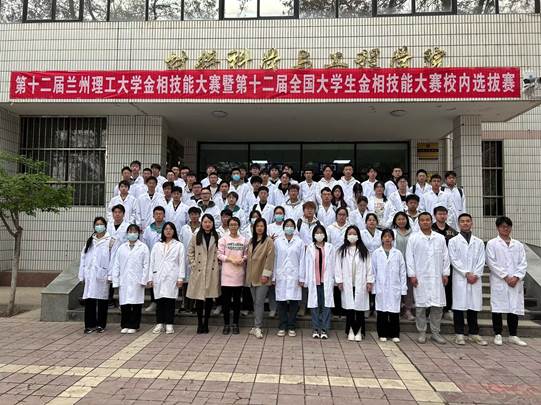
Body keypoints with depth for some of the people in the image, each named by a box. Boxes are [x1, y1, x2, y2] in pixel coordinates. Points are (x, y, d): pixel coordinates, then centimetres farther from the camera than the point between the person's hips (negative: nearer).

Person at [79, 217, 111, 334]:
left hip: (102, 275, -3)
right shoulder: (90, 241, 14)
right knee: (89, 300, 1)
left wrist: (110, 275, -12)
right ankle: (90, 324, 10)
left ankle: (101, 325, 14)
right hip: (90, 275, 3)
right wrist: (82, 275, 6)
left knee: (102, 300, 3)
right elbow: (83, 258, 12)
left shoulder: (110, 241, 0)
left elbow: (113, 258, -6)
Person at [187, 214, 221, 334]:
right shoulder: (196, 237, 5)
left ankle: (206, 323, 18)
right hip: (199, 271, 0)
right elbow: (190, 252, 8)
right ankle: (199, 323, 14)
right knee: (199, 298, 1)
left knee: (209, 298, 5)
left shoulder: (217, 237, 5)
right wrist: (193, 264, -2)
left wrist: (218, 265, -4)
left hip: (212, 272, 0)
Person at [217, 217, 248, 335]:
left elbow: (246, 254, 9)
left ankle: (235, 324, 19)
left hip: (239, 273, 2)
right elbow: (220, 255, -3)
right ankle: (226, 324, 15)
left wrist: (242, 259, -11)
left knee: (237, 300, 8)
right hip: (227, 273, -1)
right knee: (226, 300, 3)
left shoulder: (244, 240, 6)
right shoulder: (223, 239, 1)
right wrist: (231, 259, -15)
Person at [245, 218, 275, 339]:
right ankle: (256, 326, 19)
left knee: (259, 302, -6)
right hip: (252, 276, 6)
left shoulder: (269, 241, -6)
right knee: (255, 302, 11)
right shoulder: (251, 241, 14)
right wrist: (247, 273, 12)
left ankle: (257, 327, -1)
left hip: (262, 277, -6)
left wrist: (266, 274, -17)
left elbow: (270, 258, -12)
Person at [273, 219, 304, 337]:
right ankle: (282, 327, 14)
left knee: (294, 302, 1)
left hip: (294, 276, 0)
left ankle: (291, 327, 13)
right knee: (281, 302, 2)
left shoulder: (299, 242, 4)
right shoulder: (277, 241, 6)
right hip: (281, 276, 0)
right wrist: (274, 277, 3)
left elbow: (301, 260, 3)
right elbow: (275, 259, 6)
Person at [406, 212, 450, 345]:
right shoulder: (413, 238, 2)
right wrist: (412, 275, -6)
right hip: (420, 278, -2)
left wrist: (445, 273, 4)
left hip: (437, 277, 2)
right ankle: (422, 333, 13)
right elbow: (409, 257, 0)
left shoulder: (440, 238, 10)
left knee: (437, 306, 4)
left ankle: (435, 332, 16)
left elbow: (445, 257, 10)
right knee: (421, 306, 2)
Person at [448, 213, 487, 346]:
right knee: (459, 306, 0)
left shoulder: (479, 242, 12)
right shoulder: (453, 241, 4)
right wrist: (466, 273, -10)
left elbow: (481, 261, 6)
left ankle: (474, 333, 16)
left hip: (475, 279, 2)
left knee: (474, 306, 6)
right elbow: (454, 260, -4)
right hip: (460, 279, -2)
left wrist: (476, 274, -7)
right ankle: (459, 334, 7)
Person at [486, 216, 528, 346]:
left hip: (516, 282, 3)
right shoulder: (492, 244, 1)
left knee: (515, 307, 6)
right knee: (497, 307, -1)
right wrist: (505, 277, -10)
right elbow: (491, 263, -5)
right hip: (498, 282, -3)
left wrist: (516, 277, -8)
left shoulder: (518, 245, 12)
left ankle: (513, 336, 17)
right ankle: (498, 335, 9)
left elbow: (523, 263, 6)